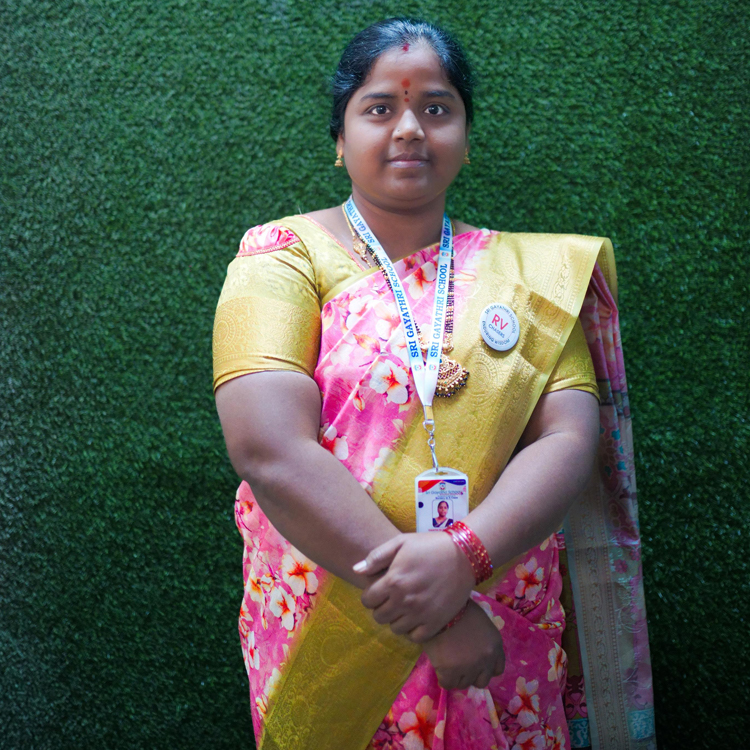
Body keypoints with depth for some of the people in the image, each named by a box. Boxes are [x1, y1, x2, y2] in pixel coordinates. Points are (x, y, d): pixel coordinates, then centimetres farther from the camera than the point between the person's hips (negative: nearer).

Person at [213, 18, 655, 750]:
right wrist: (435, 619, -24)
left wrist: (463, 558, -26)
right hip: (326, 640, -2)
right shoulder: (285, 254, -6)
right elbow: (271, 451, -19)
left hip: (506, 644, 3)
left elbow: (570, 439, -7)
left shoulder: (530, 272, 4)